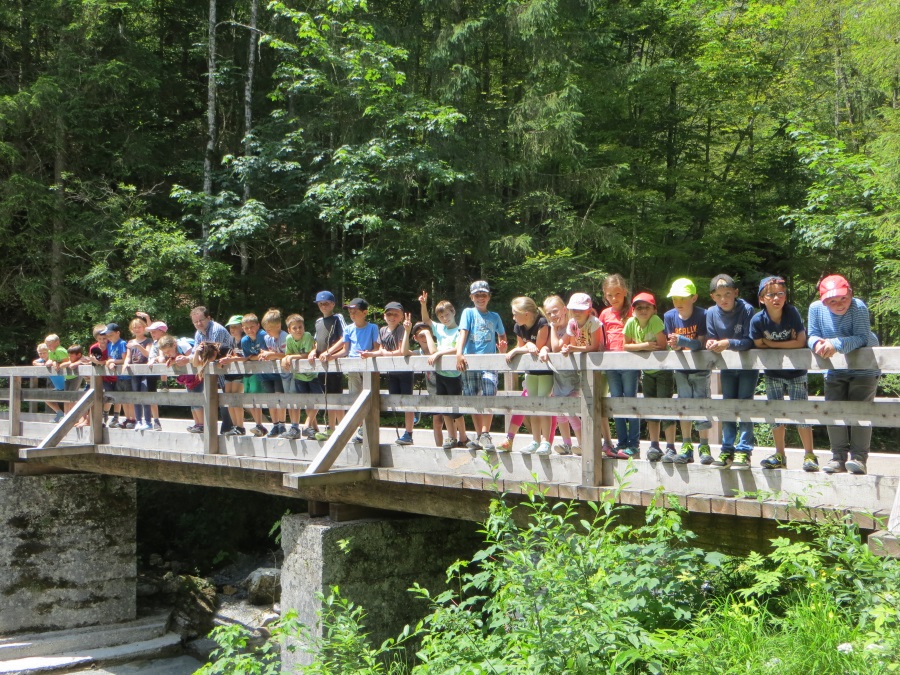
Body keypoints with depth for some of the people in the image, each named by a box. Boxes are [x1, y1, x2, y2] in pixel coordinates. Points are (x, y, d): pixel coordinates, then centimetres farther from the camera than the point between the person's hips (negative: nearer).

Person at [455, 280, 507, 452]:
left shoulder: (494, 316, 15)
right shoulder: (468, 313, 7)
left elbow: (502, 336, 25)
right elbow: (463, 333, -5)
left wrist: (503, 346, 0)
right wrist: (459, 354, -20)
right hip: (470, 362, 0)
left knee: (488, 396, -18)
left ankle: (485, 434, -13)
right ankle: (479, 436, 15)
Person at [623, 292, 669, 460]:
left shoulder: (655, 321, -21)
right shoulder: (631, 323, -7)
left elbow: (662, 346, -26)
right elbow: (626, 346, -5)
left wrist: (638, 346, -17)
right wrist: (644, 346, -20)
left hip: (663, 369, -6)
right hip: (647, 371, 6)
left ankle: (671, 447, -6)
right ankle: (654, 445, 18)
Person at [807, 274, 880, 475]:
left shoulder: (858, 307, -25)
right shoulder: (816, 308, -15)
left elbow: (862, 338, -31)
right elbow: (811, 336, -10)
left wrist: (835, 344, -43)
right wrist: (817, 343, -33)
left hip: (864, 369, -4)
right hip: (835, 371, 4)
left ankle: (858, 457, -3)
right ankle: (839, 457, 12)